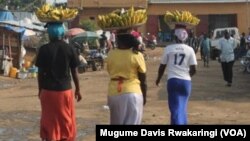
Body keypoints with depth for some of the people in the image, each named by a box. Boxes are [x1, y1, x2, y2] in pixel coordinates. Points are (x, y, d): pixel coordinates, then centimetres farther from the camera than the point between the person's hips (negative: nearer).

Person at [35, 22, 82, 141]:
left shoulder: (44, 49, -5)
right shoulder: (70, 49, -3)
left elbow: (40, 72, -3)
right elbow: (74, 72, 0)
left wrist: (40, 90, 10)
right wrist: (78, 90, 11)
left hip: (48, 90, 0)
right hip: (65, 90, 0)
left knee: (50, 121, 10)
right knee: (66, 121, 11)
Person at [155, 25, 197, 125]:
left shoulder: (169, 48, -1)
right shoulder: (190, 49, 1)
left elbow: (162, 66, 5)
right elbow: (193, 70, -1)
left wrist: (158, 79, 23)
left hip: (173, 80, -2)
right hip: (186, 81, 2)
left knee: (175, 107, -2)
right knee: (182, 107, 17)